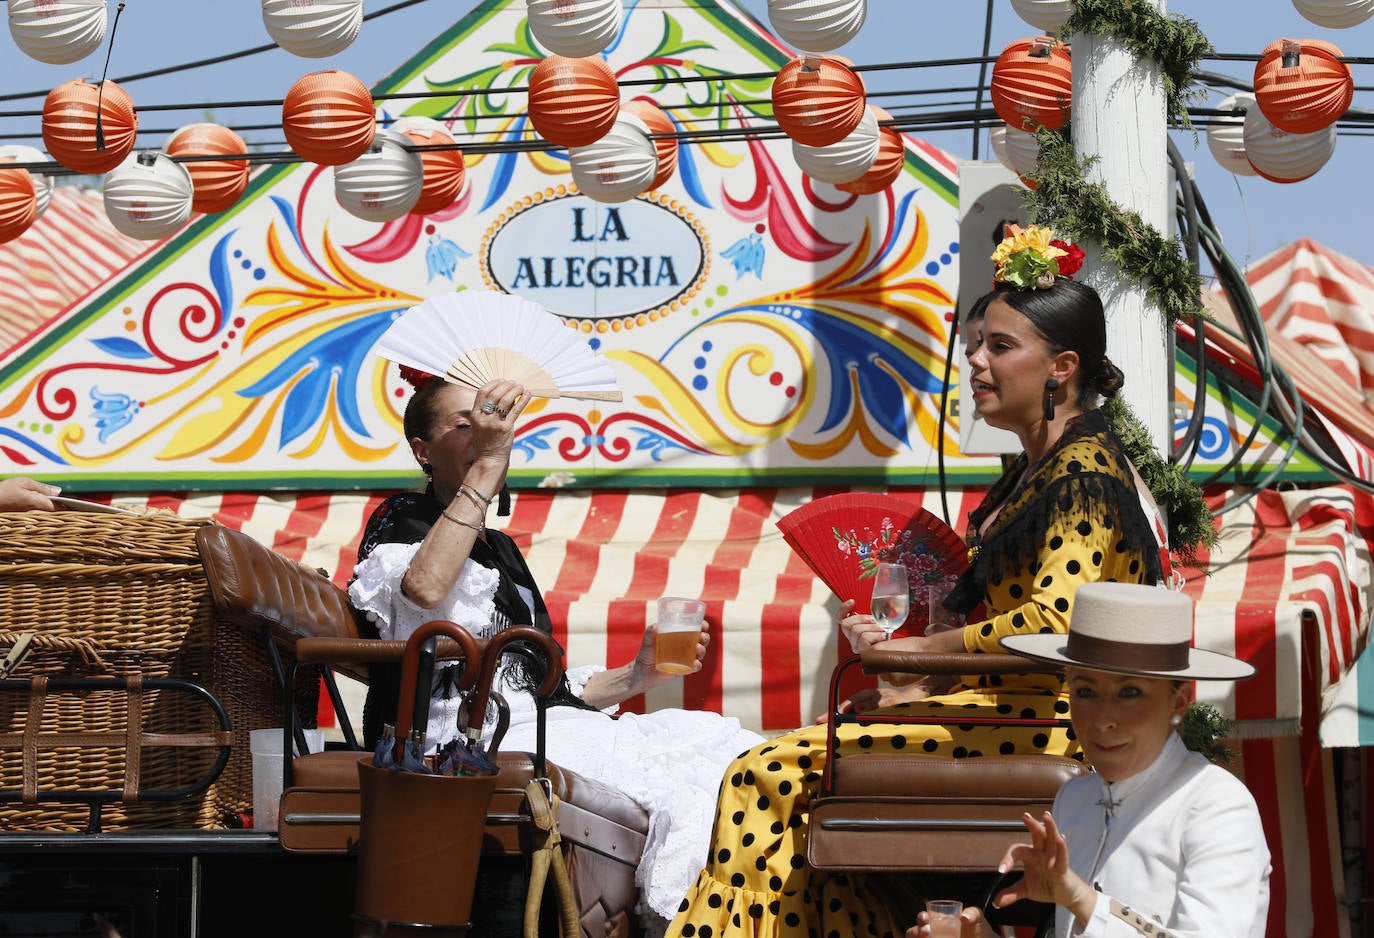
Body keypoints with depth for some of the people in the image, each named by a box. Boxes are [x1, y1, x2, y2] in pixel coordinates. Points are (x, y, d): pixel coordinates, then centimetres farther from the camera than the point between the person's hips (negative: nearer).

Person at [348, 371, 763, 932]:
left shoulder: (500, 550, 29)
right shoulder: (402, 523, 5)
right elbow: (424, 589, -23)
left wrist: (634, 677, 11)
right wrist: (487, 466, -18)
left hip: (534, 730, 8)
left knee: (724, 747, -12)